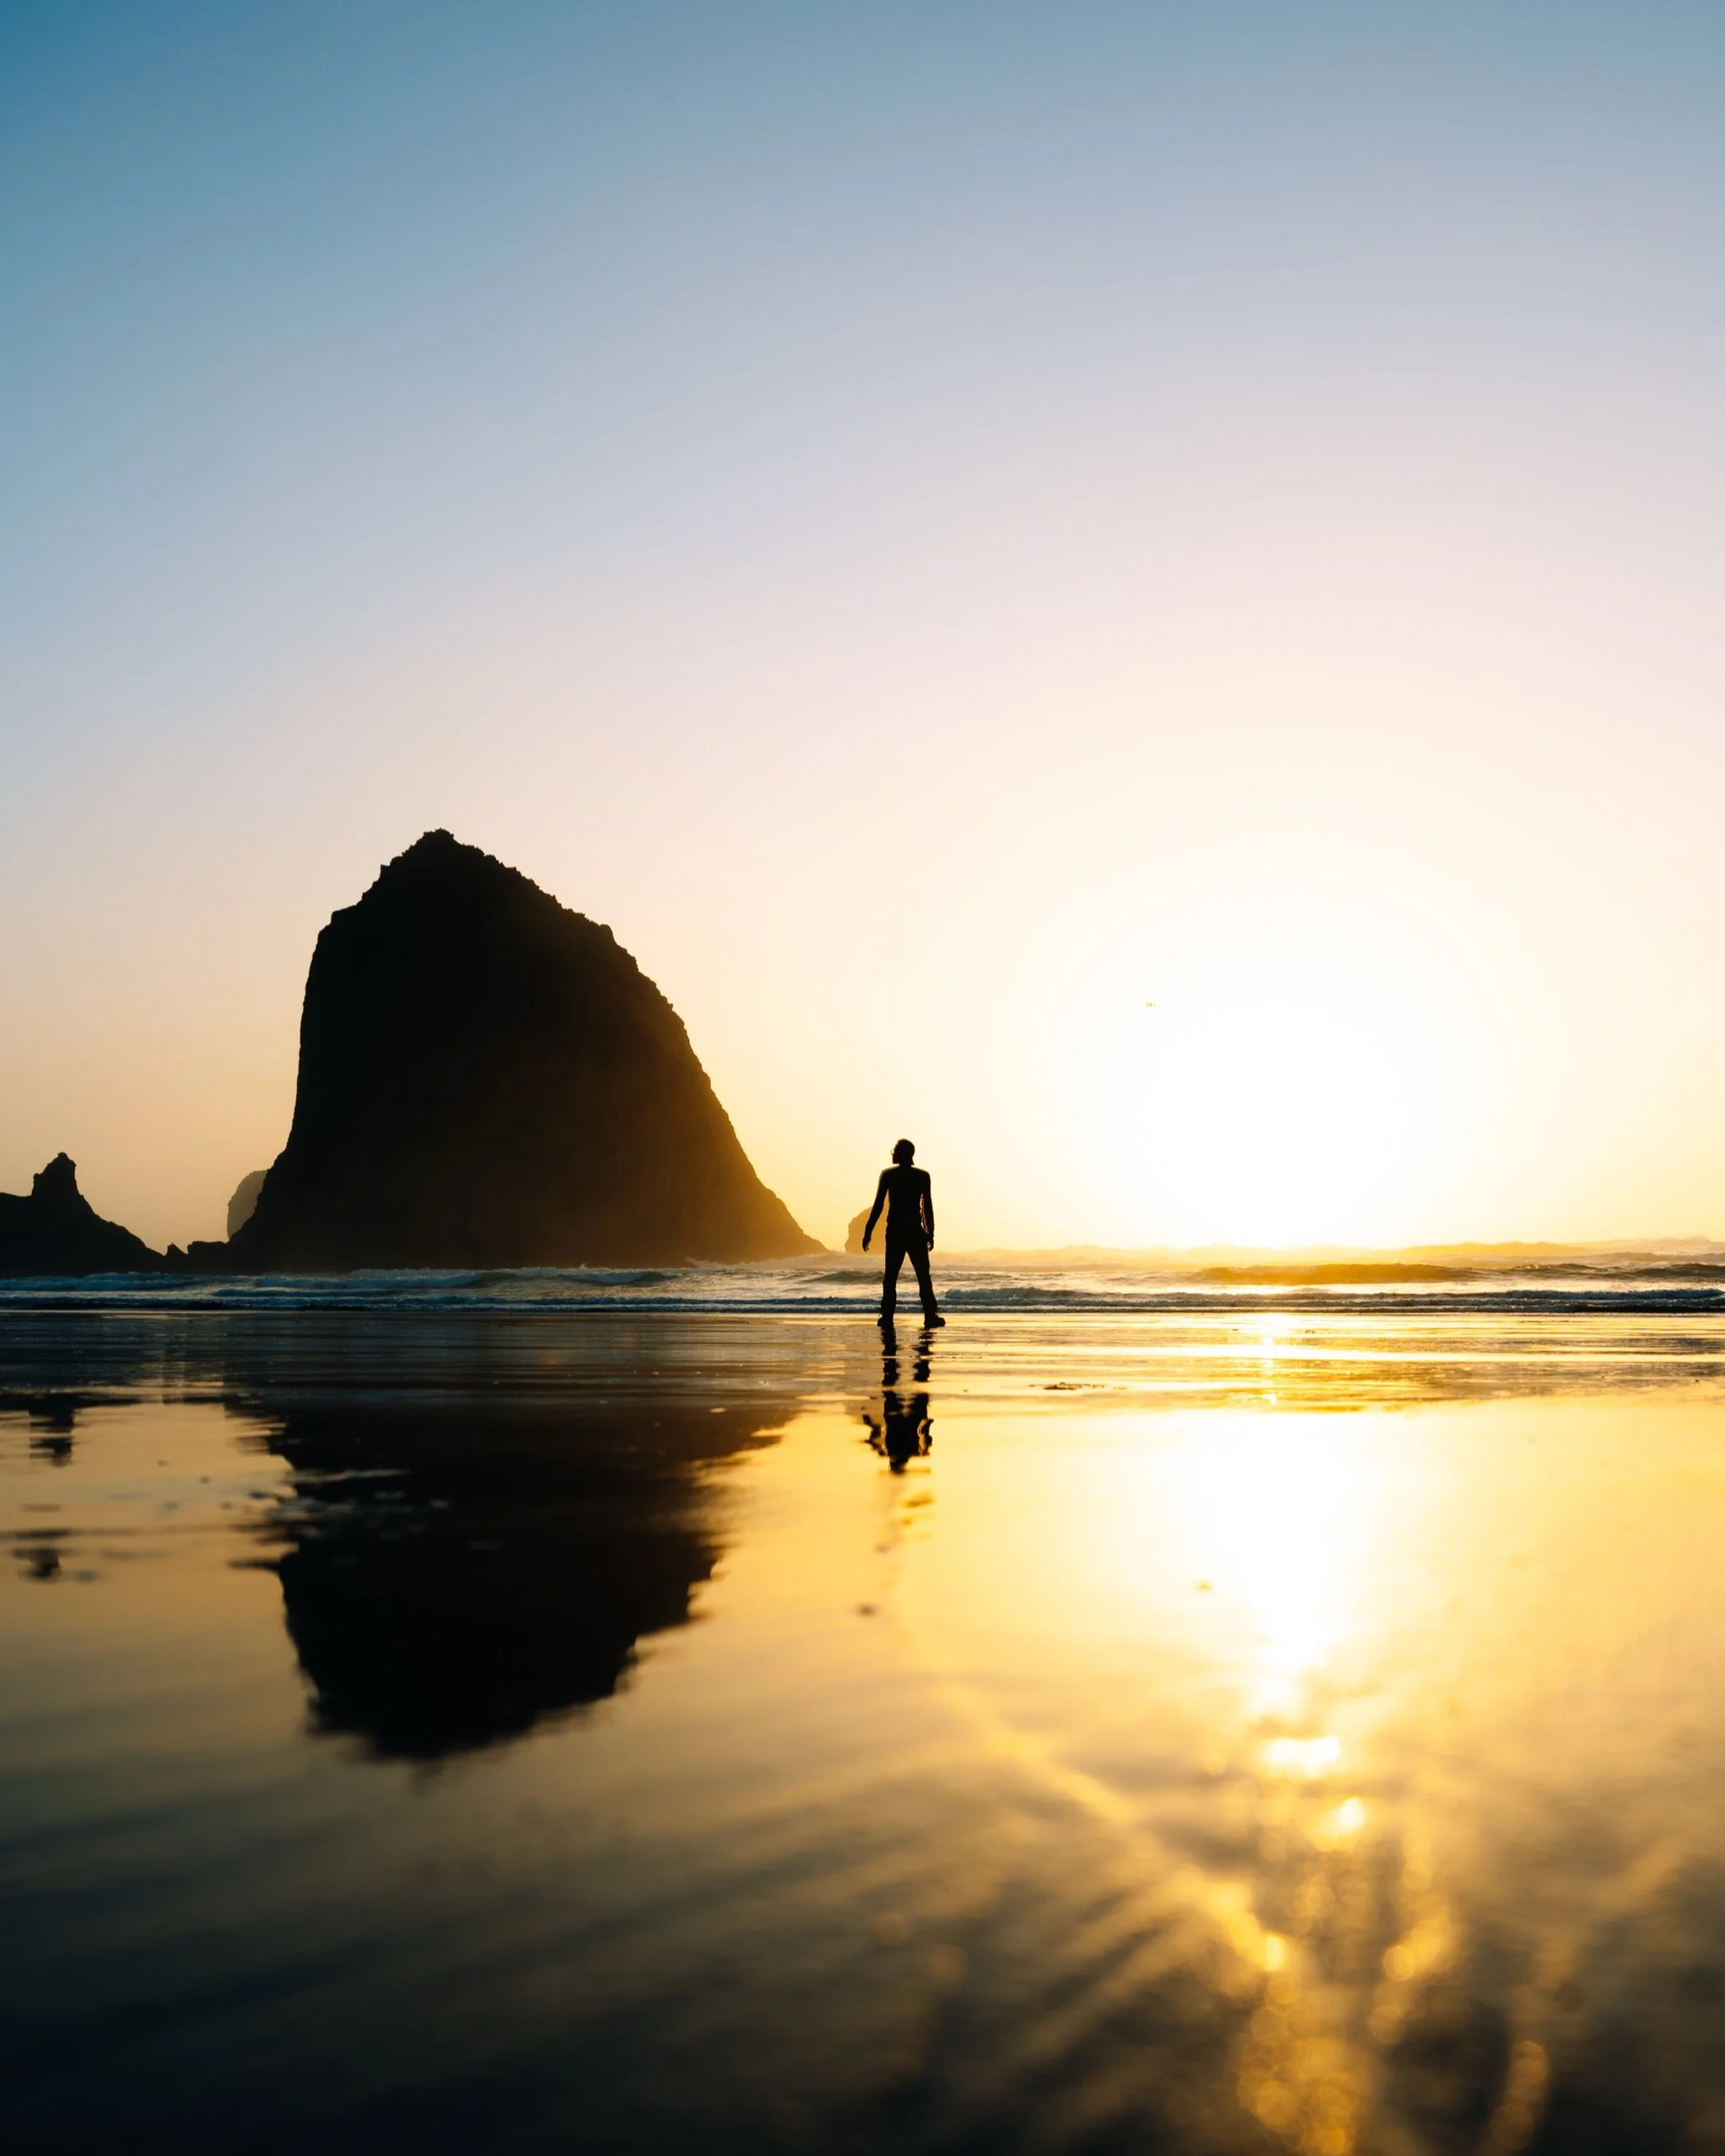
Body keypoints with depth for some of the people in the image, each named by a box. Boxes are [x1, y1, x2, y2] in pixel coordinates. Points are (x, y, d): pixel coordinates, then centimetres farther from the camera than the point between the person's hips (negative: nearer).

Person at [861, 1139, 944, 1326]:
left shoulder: (888, 1175, -2)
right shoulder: (923, 1176, 1)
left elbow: (878, 1205, -4)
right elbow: (927, 1206, 1)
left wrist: (868, 1232, -1)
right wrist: (930, 1233, 8)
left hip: (894, 1231, 0)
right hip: (915, 1231, 0)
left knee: (890, 1276, 6)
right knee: (923, 1275, 5)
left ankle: (887, 1315, 0)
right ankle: (931, 1315, -2)